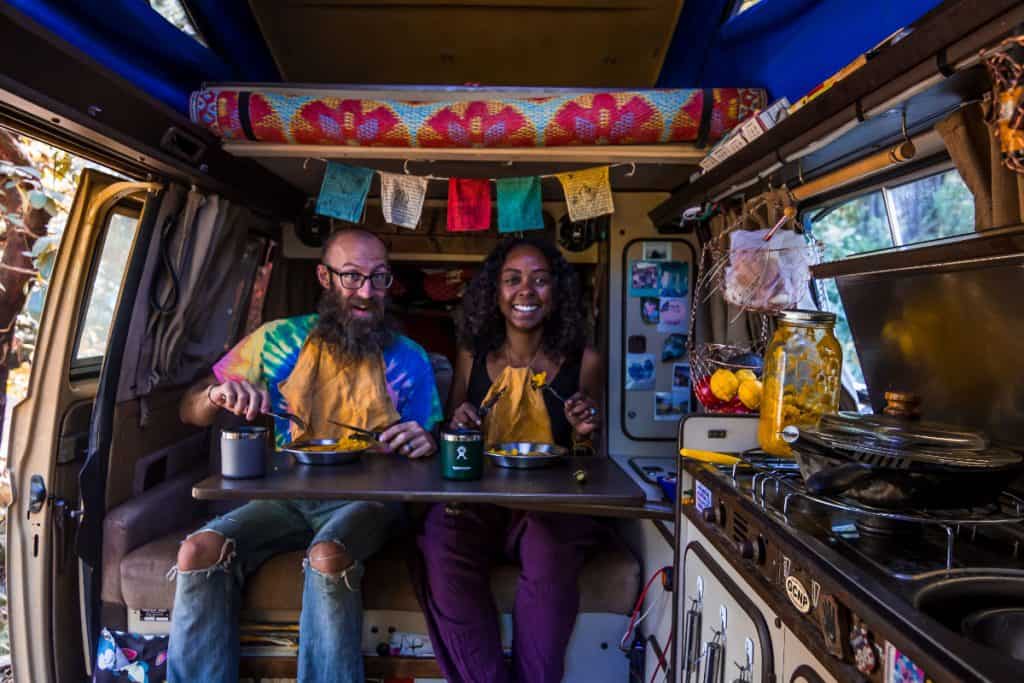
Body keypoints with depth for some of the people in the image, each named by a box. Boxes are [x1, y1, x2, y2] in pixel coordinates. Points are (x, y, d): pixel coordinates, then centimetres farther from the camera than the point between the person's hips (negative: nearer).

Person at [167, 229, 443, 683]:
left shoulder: (409, 359, 0)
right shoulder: (280, 340, 4)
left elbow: (430, 448, 5)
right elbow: (189, 412, 9)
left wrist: (424, 444, -20)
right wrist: (216, 395, -15)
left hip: (362, 499, -2)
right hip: (285, 496, 3)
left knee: (328, 557, -34)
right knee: (199, 551, -23)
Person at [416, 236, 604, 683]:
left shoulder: (583, 362, 2)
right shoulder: (472, 356, 6)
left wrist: (583, 434, -10)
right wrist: (458, 425, -7)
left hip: (552, 505, -1)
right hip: (476, 502, 2)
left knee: (551, 553, -32)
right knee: (439, 541, -28)